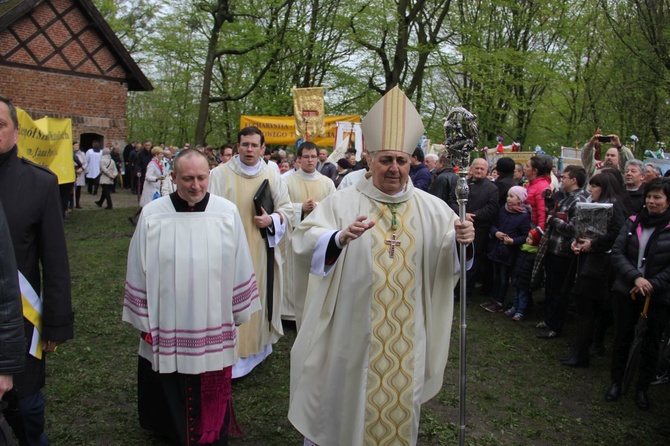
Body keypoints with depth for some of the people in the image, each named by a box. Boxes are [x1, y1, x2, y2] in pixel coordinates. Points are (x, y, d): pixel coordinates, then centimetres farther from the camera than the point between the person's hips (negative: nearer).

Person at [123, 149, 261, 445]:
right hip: (167, 330, 0)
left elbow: (239, 268, 1)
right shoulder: (152, 215, -7)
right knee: (171, 393, 18)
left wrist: (237, 313, 6)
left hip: (213, 329, 0)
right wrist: (143, 320, 2)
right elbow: (139, 271, 0)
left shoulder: (227, 213, -7)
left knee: (211, 398, 16)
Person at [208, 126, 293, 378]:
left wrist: (271, 220, -11)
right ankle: (233, 355, 9)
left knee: (260, 297, 12)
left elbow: (286, 209, 8)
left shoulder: (273, 176, 6)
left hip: (262, 249, 3)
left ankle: (258, 345, 30)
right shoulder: (220, 173, -3)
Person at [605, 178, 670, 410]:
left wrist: (651, 285, -17)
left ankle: (642, 388, 27)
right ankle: (616, 382, 27)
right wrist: (636, 278, -17)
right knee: (622, 338, 11)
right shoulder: (633, 223, 2)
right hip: (626, 292, 2)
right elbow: (617, 253, -4)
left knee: (650, 345, 10)